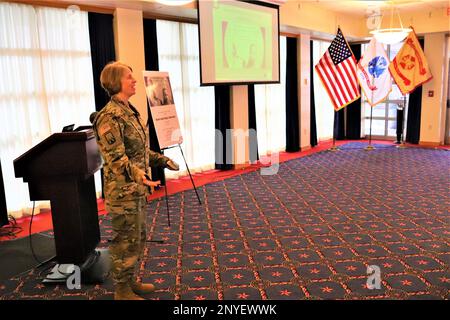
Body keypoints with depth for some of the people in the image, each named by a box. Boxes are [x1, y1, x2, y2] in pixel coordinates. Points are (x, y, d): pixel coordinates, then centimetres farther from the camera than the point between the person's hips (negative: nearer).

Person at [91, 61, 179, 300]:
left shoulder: (129, 111, 12)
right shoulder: (110, 116, -18)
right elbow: (115, 157, -24)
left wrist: (161, 159, 18)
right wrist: (137, 174, -38)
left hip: (136, 189, 10)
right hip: (123, 191, -10)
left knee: (138, 237, 19)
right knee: (126, 241, 2)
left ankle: (130, 281, 35)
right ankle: (122, 291, 19)